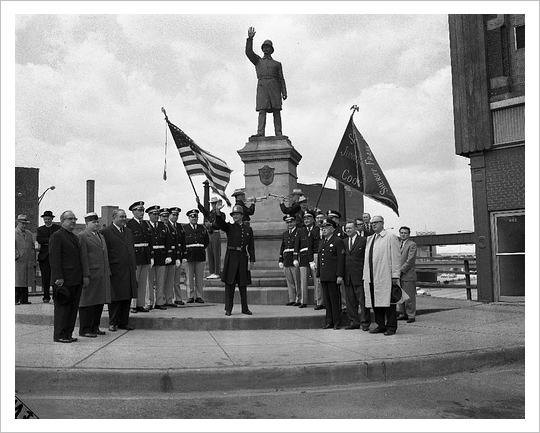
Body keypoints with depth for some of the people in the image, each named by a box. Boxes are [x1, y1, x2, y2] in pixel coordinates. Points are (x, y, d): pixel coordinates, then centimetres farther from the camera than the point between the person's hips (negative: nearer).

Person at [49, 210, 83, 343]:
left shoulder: (74, 237, 20)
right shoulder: (56, 236, -7)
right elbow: (54, 258, -13)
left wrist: (82, 277, 16)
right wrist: (58, 277, -19)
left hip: (76, 280, 8)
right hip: (64, 280, -8)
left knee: (73, 308, 10)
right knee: (62, 307, -2)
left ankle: (68, 333, 17)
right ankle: (59, 335, 5)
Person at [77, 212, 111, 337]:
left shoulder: (101, 236, 20)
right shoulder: (81, 236, -6)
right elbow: (83, 257, -13)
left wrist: (108, 273, 15)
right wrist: (85, 275, -18)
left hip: (102, 275, 8)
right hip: (90, 276, -8)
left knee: (99, 302, 11)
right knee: (88, 303, -2)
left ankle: (94, 327, 20)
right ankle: (84, 330, 6)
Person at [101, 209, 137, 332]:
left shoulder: (128, 232, 17)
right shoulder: (106, 232, -6)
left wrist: (134, 267, 14)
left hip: (129, 271, 7)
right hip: (115, 271, -6)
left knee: (127, 297, 9)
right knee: (115, 298, 2)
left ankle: (124, 322, 19)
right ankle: (113, 323, 14)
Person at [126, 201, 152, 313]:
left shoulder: (145, 224, 15)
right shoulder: (129, 224, -7)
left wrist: (151, 257, 11)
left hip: (145, 257, 7)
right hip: (135, 256, -7)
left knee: (143, 283, 9)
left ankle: (141, 305, 15)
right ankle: (132, 305, 6)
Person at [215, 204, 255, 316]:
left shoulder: (248, 229, 10)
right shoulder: (229, 227, 5)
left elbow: (251, 246, 8)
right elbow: (219, 222, -15)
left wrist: (252, 260, 0)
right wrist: (218, 212, -34)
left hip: (243, 257, 2)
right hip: (231, 257, -2)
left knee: (243, 285, 8)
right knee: (229, 284, -1)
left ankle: (245, 308, 15)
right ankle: (228, 309, 4)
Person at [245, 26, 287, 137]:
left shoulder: (277, 64, 23)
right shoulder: (258, 61, 24)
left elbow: (281, 79, 14)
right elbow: (248, 52, 7)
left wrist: (284, 92, 0)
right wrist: (250, 38, -3)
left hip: (274, 87, 1)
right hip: (262, 86, -1)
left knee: (276, 111, -8)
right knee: (262, 110, -15)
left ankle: (279, 134, -13)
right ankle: (260, 133, -26)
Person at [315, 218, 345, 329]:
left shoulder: (338, 241, -5)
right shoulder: (321, 242, 18)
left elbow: (341, 259, -10)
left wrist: (340, 275, -15)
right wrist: (318, 275, 16)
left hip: (333, 276, -6)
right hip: (324, 276, 7)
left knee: (335, 299, -1)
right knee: (327, 299, 9)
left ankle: (336, 322, 7)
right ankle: (329, 322, 15)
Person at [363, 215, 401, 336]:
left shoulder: (390, 237, 2)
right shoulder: (369, 239, 20)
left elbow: (395, 257, -3)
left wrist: (395, 275, -9)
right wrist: (365, 276, 13)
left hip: (385, 277, -6)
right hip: (371, 278, 6)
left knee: (388, 302, -3)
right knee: (375, 303, 6)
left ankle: (391, 327, 5)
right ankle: (380, 325, 16)